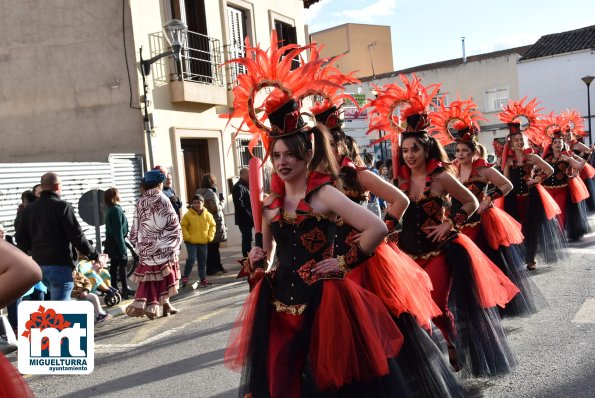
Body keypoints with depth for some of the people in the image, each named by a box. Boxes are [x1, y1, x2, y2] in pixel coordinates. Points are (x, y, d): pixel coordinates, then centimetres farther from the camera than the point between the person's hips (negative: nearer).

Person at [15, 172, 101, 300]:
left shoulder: (29, 209, 11)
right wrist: (95, 255, -4)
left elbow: (21, 238, 14)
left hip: (39, 264, 8)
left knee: (56, 299, 25)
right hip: (59, 264, -8)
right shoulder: (63, 206, -11)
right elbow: (77, 236, -14)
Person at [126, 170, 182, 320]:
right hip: (163, 245, -3)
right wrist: (176, 240, 7)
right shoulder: (162, 199, -7)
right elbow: (173, 223, -5)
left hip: (146, 246, 3)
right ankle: (165, 303, 13)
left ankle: (148, 305, -1)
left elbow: (136, 227, 4)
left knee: (149, 274, 7)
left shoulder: (140, 202, 2)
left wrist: (137, 244, 14)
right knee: (165, 274, 10)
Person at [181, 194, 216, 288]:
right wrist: (187, 237, -12)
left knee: (202, 261, 10)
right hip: (191, 242, -3)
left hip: (203, 242, 4)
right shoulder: (188, 215, -6)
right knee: (191, 259, -14)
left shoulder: (207, 215, 2)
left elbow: (212, 225, 11)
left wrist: (210, 236, 1)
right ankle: (185, 277, 3)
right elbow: (183, 227, -4)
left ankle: (203, 279, 19)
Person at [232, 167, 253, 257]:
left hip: (248, 218, 9)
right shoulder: (238, 187, -13)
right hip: (244, 219, -9)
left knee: (247, 239, 12)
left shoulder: (245, 186, 18)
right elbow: (239, 204, -22)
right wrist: (249, 214, -19)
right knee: (247, 239, -5)